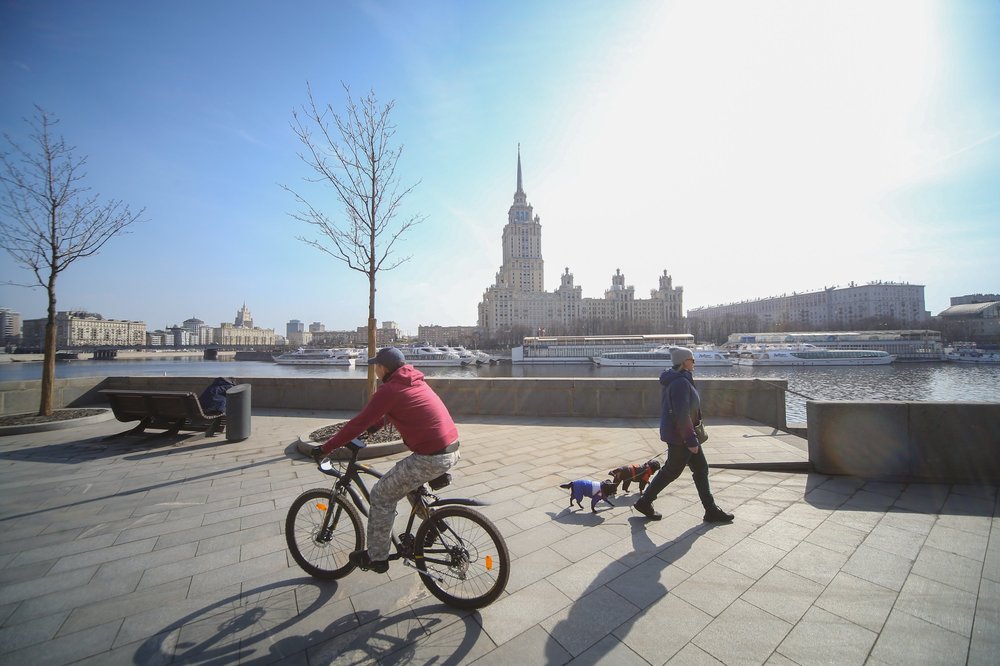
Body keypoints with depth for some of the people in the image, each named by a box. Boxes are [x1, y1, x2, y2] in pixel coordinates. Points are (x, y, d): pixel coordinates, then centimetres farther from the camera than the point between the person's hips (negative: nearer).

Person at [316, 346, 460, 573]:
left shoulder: (389, 390, -10)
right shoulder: (414, 381, 14)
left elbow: (359, 423, -8)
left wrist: (326, 448, 3)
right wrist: (372, 427, 34)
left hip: (432, 458, -9)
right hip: (453, 450, 9)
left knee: (381, 496, 8)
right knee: (405, 475, 33)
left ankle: (376, 558, 22)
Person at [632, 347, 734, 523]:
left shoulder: (673, 380, 9)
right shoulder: (681, 382, -24)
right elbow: (682, 415, -27)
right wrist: (691, 440, -20)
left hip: (675, 433, 10)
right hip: (680, 436, -10)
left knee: (701, 468, 16)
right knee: (671, 471, 4)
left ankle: (711, 510, 28)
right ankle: (644, 502, 18)